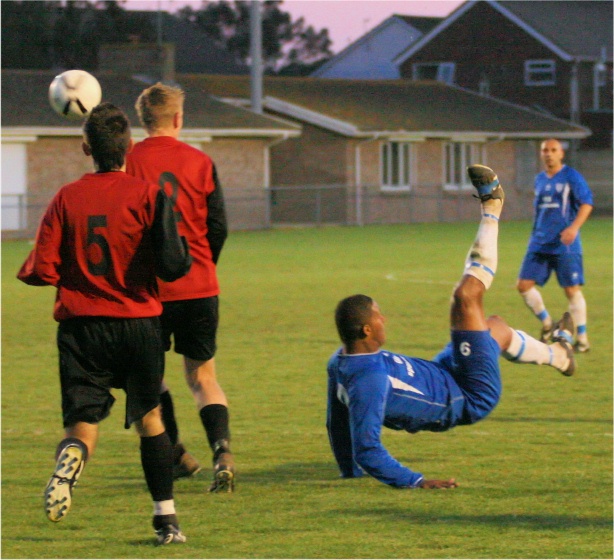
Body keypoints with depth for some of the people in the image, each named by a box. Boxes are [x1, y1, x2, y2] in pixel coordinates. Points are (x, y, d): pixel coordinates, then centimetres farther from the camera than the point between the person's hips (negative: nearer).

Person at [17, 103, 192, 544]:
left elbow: (42, 271, -4)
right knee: (149, 417, 19)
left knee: (82, 422, 1)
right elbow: (173, 265, -13)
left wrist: (28, 269, 18)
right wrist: (183, 251, 9)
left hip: (81, 324, 0)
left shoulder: (68, 198, -2)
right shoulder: (147, 194, -6)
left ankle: (70, 459, -37)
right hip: (139, 321, 0)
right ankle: (166, 519, 18)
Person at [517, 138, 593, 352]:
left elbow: (587, 203, -9)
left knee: (572, 290, -4)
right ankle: (546, 324, 17)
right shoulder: (539, 180, 15)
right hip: (539, 244, 6)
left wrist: (574, 227, -23)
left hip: (565, 245, -6)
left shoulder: (571, 177, -3)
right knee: (524, 285, -3)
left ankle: (582, 339, 6)